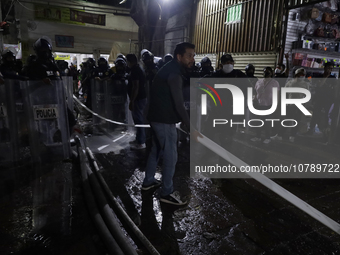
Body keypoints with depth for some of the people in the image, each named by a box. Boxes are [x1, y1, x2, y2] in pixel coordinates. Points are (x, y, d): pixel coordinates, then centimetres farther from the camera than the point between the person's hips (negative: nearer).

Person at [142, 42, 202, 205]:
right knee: (171, 156, -1)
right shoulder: (174, 74, -20)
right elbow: (178, 104, -26)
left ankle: (148, 181, 34)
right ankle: (167, 193, 11)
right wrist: (191, 128, -26)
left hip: (157, 117, 10)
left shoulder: (169, 69, 13)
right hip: (164, 120, -10)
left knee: (156, 150, 20)